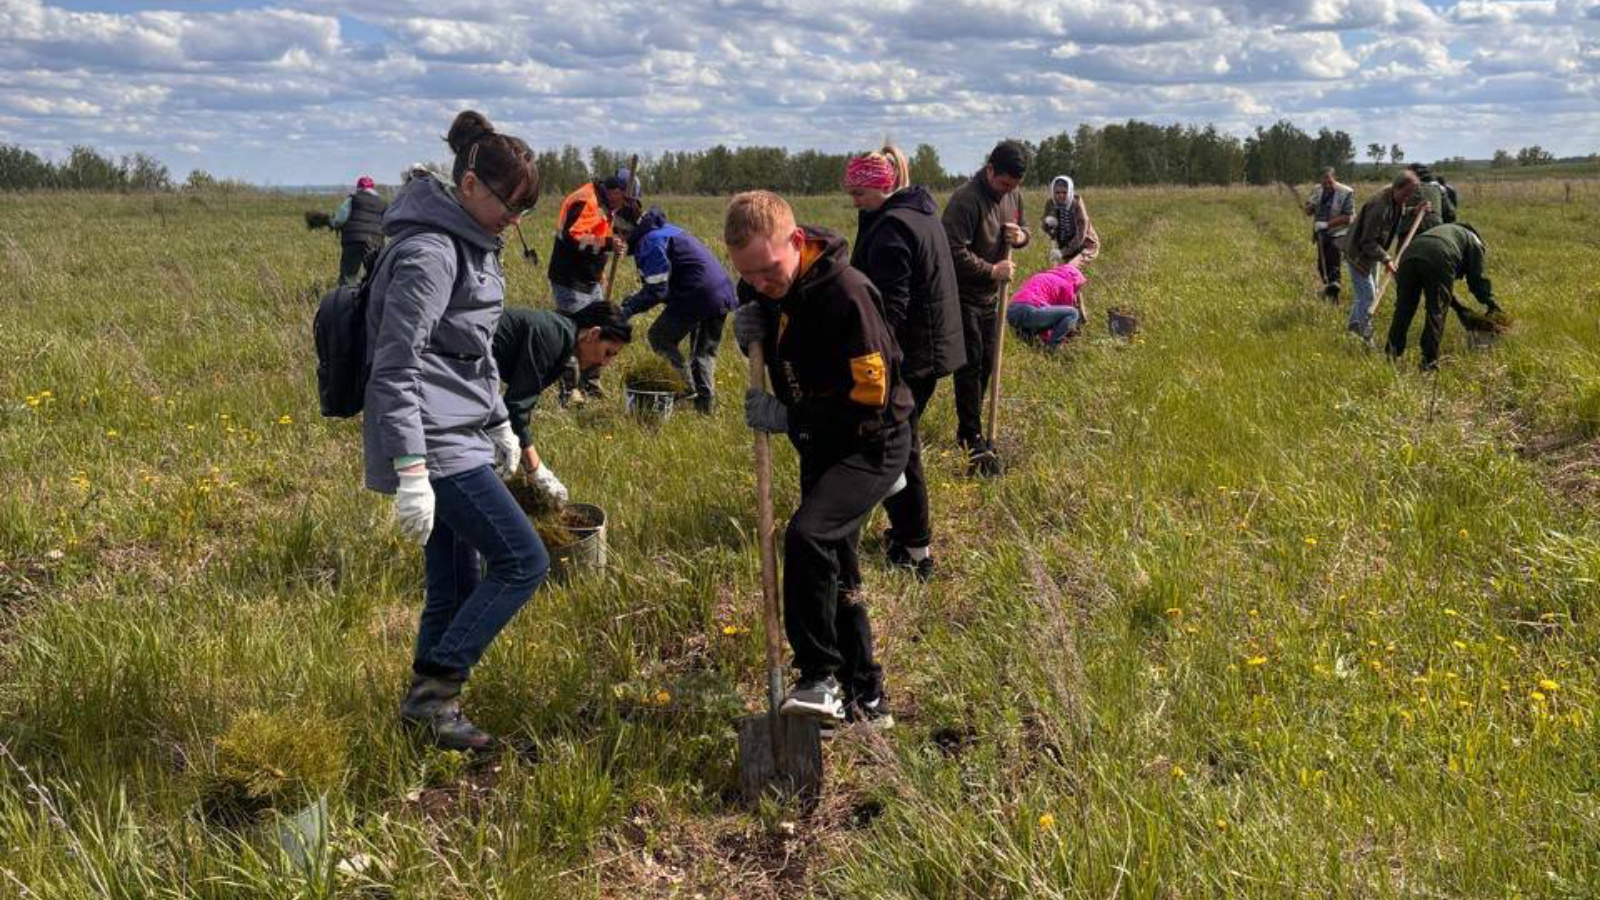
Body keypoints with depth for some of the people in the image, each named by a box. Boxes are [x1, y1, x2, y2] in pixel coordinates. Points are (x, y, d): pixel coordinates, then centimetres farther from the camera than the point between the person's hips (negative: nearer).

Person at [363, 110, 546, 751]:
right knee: (523, 559, -9)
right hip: (435, 443, -9)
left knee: (457, 587, 12)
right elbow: (396, 369, -20)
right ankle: (434, 690, 0)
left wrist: (501, 425, 28)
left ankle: (427, 704, 23)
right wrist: (411, 473, -24)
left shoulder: (471, 242, 15)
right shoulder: (428, 252, -17)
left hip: (461, 437, 10)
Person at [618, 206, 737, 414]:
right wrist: (634, 300, 19)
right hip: (724, 294, 10)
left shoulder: (650, 242, -11)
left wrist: (627, 310, -10)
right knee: (705, 352, 20)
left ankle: (687, 390, -1)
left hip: (699, 295, -10)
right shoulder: (667, 230, 21)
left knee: (659, 338, 6)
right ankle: (705, 405, 20)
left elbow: (656, 291, -16)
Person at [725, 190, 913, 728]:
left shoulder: (845, 292, -27)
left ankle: (819, 679, -16)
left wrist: (786, 418, -22)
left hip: (872, 445, -8)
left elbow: (871, 398, -26)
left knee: (807, 536, -30)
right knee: (835, 572, 13)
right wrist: (748, 335, -9)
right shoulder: (761, 288, -4)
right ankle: (866, 701, 27)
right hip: (819, 445, 8)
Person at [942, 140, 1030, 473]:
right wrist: (992, 270, -24)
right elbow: (954, 252, -27)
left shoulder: (1013, 195, 3)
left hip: (990, 295, 8)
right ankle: (974, 441, -1)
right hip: (962, 295, -8)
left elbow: (1023, 229, 18)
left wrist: (1021, 236, -7)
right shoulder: (966, 200, -23)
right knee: (970, 365, -6)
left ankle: (968, 429, 27)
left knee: (986, 363, 13)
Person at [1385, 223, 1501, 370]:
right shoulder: (1473, 241, 26)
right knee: (1436, 313, 2)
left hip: (1409, 255, 5)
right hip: (1439, 261, -5)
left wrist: (1456, 304, 41)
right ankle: (1429, 361, 1)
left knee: (1403, 309, 10)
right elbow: (1477, 277, 17)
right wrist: (1490, 302, 28)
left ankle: (1391, 354, 8)